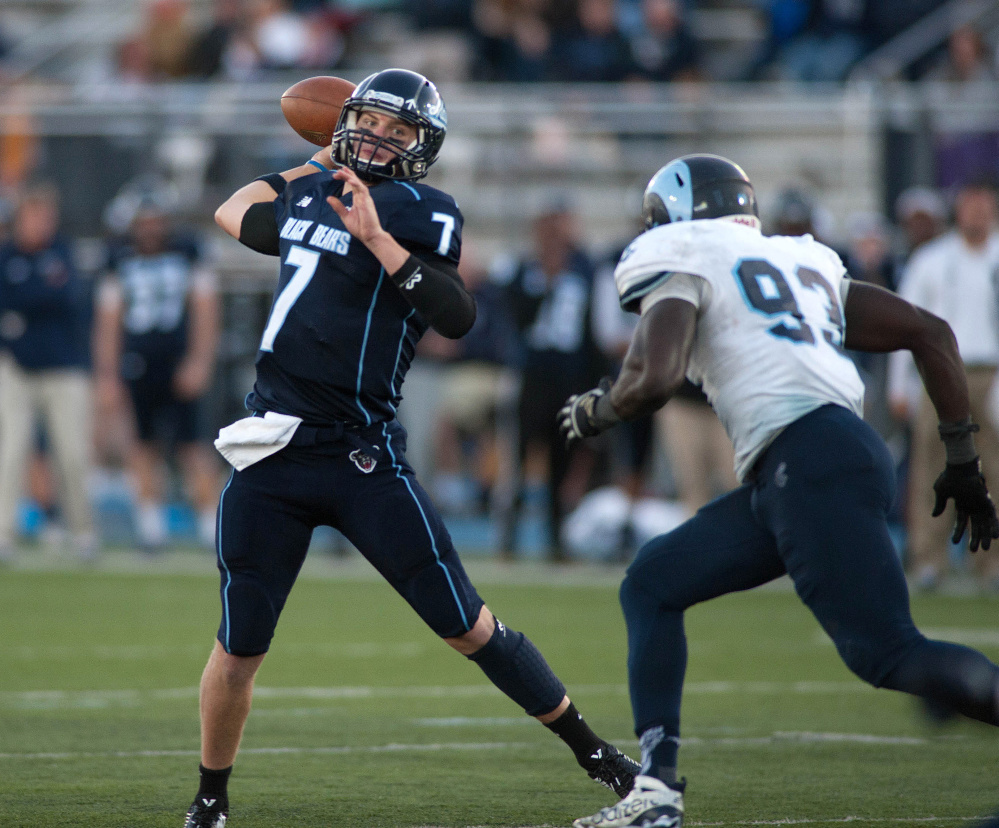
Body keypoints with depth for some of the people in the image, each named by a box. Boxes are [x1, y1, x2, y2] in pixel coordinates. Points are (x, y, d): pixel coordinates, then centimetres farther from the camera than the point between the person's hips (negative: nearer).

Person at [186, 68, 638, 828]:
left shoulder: (418, 213, -3)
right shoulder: (310, 195, 15)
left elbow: (457, 316, -20)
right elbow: (234, 215, 37)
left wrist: (378, 238, -26)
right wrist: (314, 165, 36)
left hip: (363, 457, -4)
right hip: (271, 453, 4)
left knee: (468, 626, -3)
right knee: (238, 652, 4)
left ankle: (594, 752, 9)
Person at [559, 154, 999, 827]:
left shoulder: (680, 262, 8)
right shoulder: (805, 263, 29)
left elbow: (655, 379, -9)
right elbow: (930, 331, 23)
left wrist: (595, 411, 13)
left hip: (811, 461, -8)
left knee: (888, 653, -13)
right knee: (652, 587, 16)